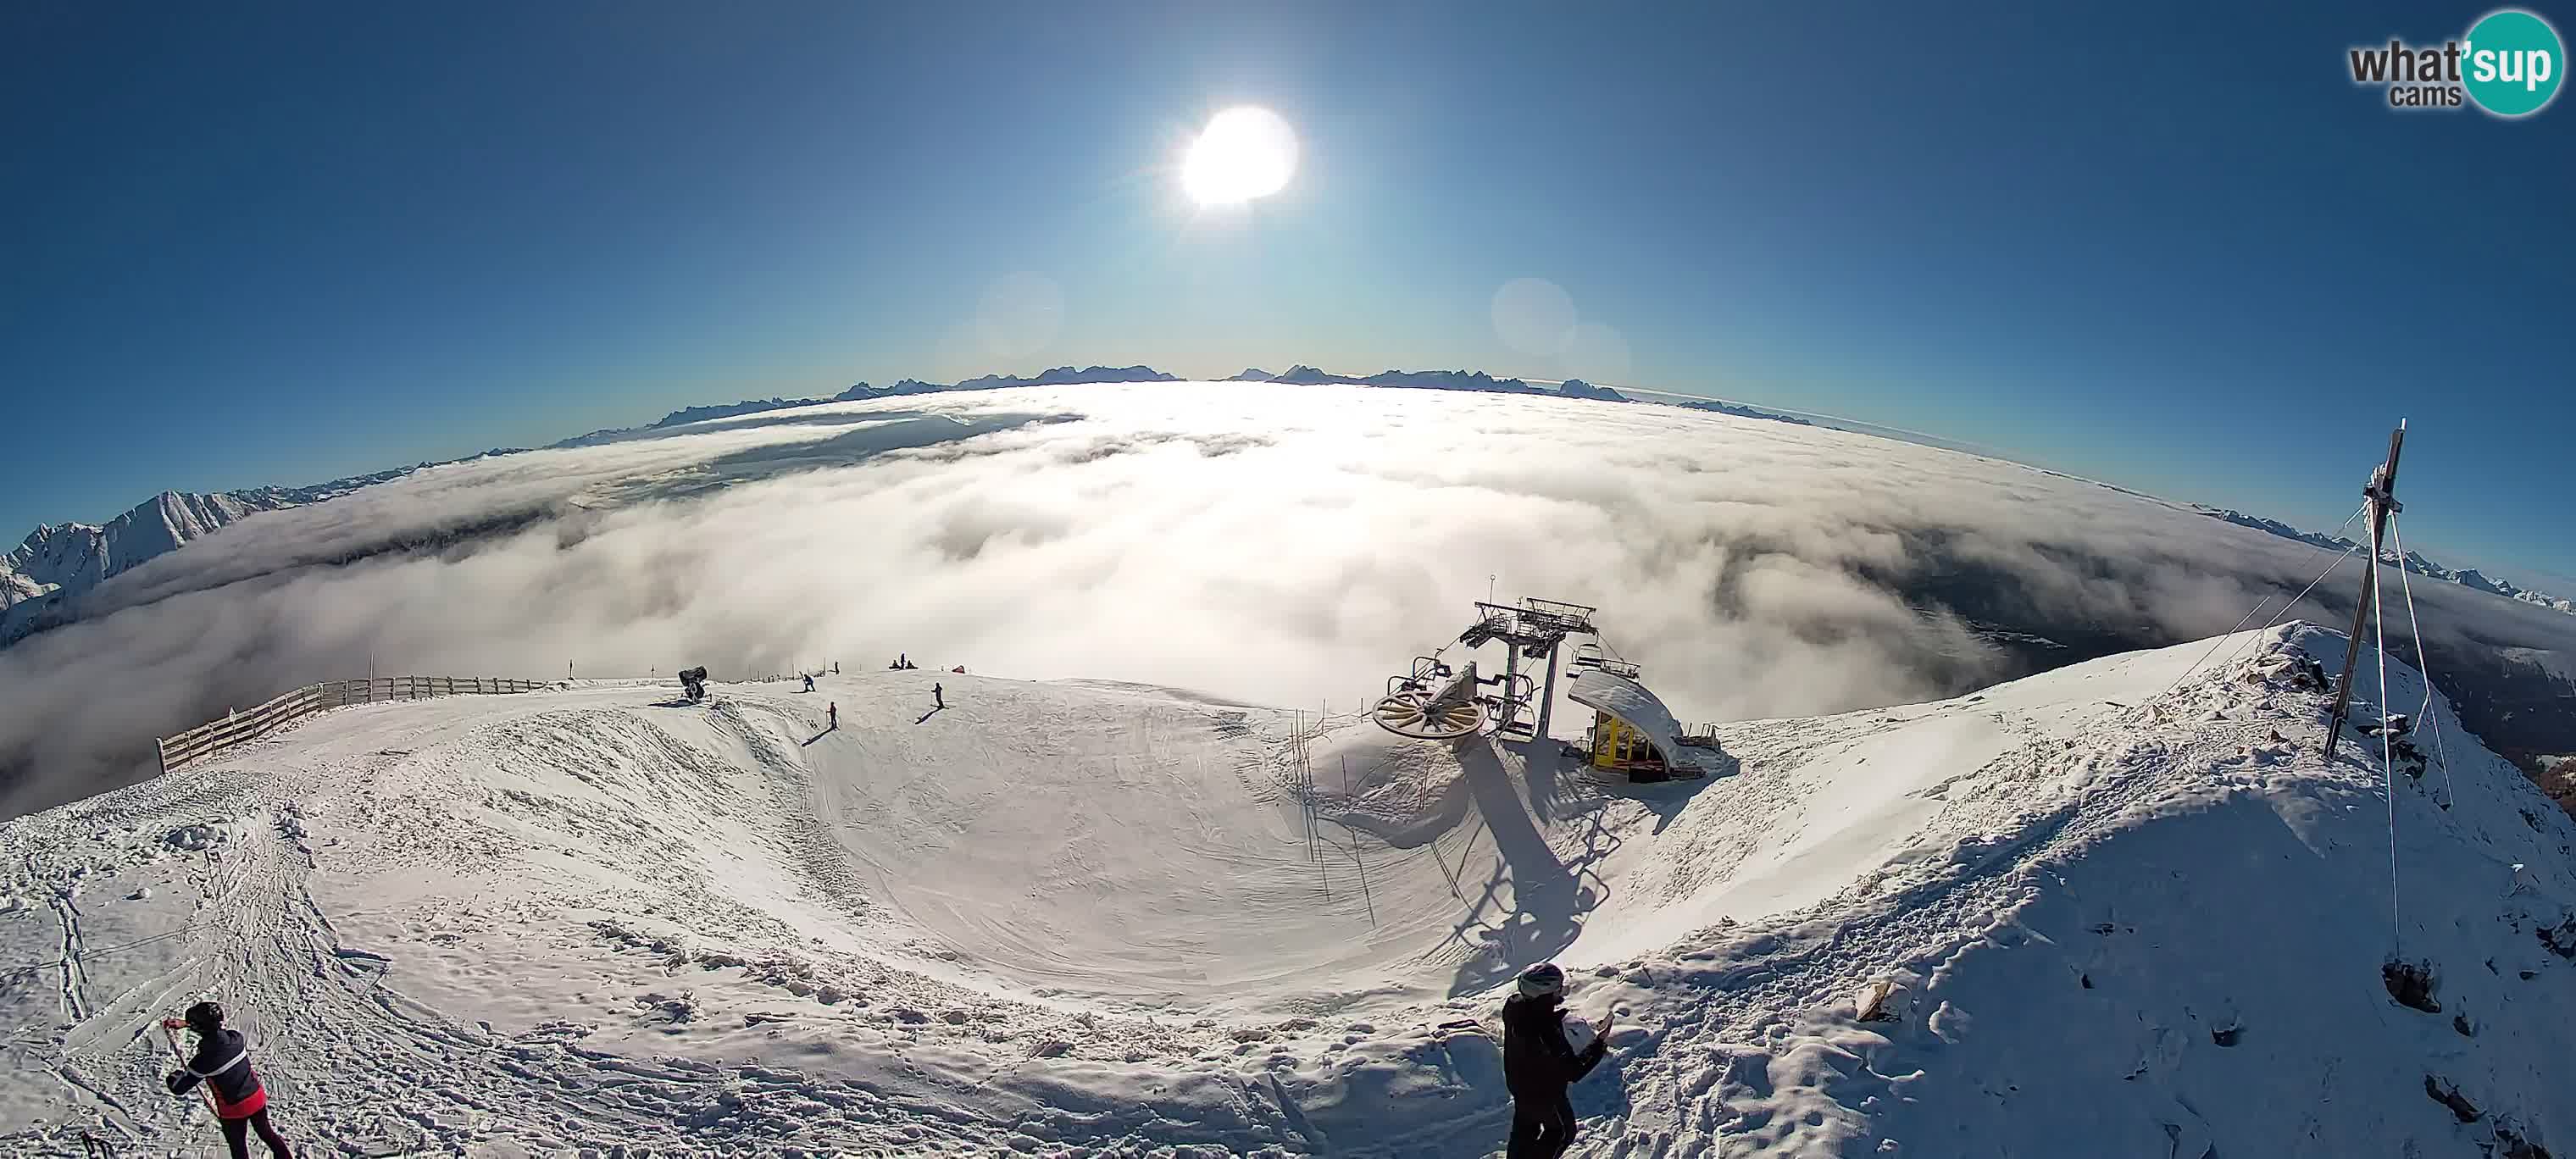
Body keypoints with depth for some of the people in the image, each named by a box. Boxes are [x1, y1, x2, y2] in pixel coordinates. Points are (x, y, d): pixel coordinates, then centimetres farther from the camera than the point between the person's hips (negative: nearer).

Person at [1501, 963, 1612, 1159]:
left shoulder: (1513, 1005, -23)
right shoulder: (1547, 1034, -44)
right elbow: (1574, 1072, -31)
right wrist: (1600, 1043, -27)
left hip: (1518, 1083, 6)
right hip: (1545, 1093, -6)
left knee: (1525, 1125, 32)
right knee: (1562, 1131, 25)